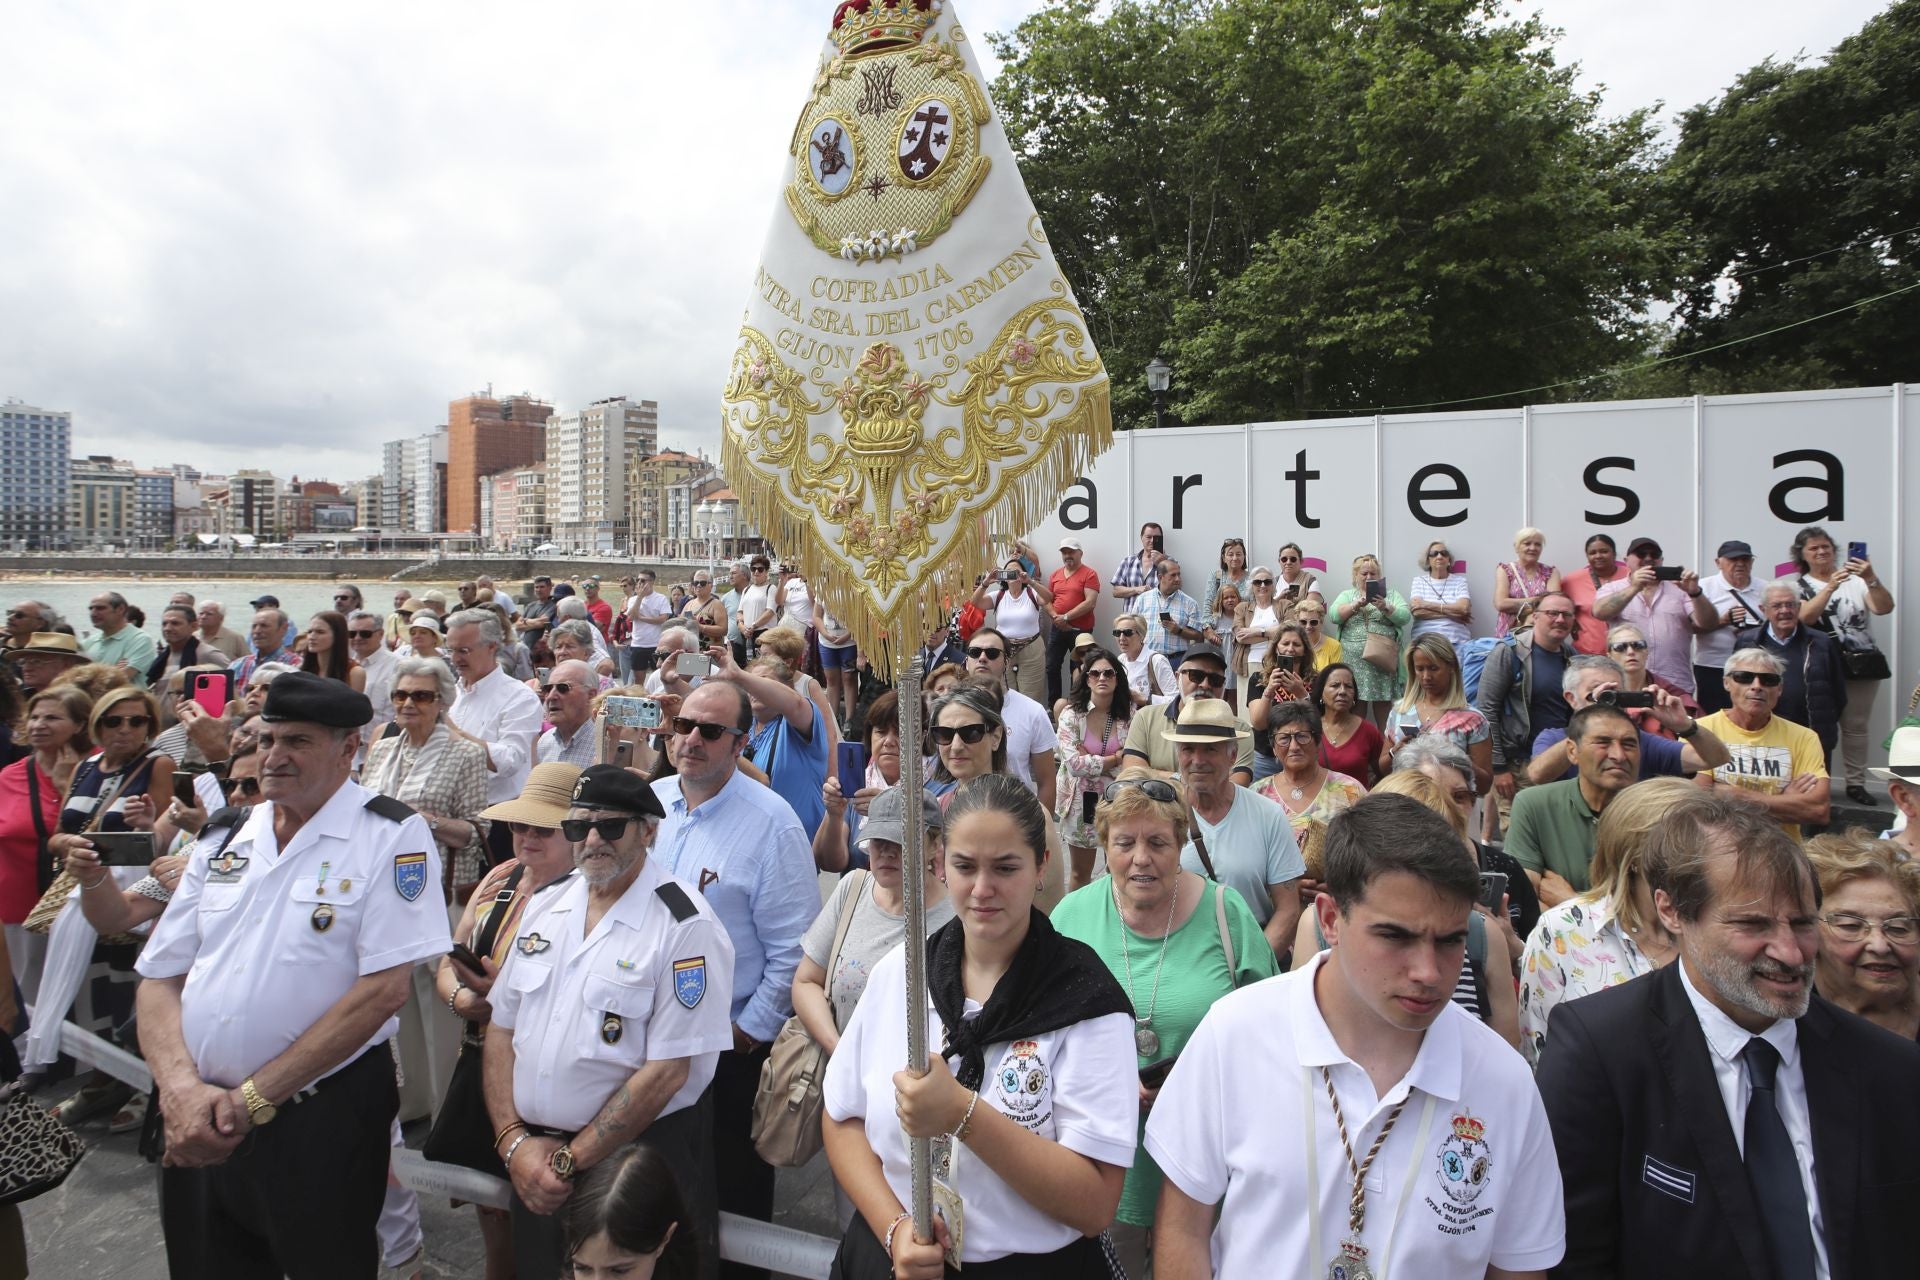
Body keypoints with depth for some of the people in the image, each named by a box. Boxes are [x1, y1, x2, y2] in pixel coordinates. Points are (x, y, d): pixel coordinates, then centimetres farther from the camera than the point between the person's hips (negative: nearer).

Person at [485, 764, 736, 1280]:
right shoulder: (543, 908, 4)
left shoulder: (685, 925, -17)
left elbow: (667, 1070, -18)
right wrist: (514, 1140, -4)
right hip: (533, 1165, 6)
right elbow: (502, 1029, 7)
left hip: (641, 1160, -5)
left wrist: (570, 1160, -13)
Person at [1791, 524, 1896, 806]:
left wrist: (1871, 579, -26)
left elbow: (1884, 608, -9)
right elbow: (1805, 617, -15)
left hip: (1863, 664, 1)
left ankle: (1856, 783, 15)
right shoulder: (1799, 587, 3)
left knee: (1856, 727, 6)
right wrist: (1830, 587, -27)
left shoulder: (1855, 579, 4)